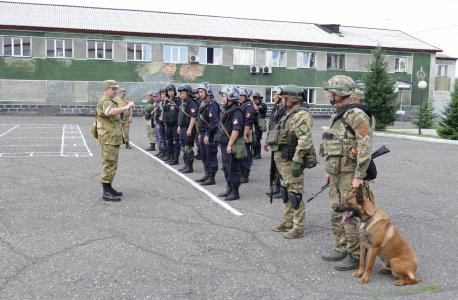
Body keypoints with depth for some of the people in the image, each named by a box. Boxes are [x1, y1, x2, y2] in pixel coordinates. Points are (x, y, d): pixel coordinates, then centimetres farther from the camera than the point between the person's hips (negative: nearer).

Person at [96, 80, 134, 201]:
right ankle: (106, 192, -6)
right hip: (108, 139, -11)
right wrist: (127, 107, -38)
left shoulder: (110, 101, 21)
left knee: (111, 164, 16)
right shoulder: (105, 101, -14)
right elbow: (110, 112, -38)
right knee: (110, 164, -10)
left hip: (113, 139, 11)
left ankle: (109, 188, 25)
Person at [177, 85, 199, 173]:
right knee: (184, 148, 14)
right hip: (182, 128, 10)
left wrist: (189, 129, -26)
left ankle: (190, 167, 1)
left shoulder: (192, 103, -15)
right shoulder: (183, 102, 16)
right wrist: (179, 127, 22)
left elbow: (193, 117, -22)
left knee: (188, 148, -5)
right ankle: (186, 165, 23)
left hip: (188, 129, -10)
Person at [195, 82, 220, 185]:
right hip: (203, 133, 10)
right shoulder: (203, 103, 16)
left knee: (211, 155, -4)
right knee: (204, 155, 15)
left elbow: (213, 121, -22)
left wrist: (207, 135, -23)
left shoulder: (212, 104, -16)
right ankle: (207, 174, 26)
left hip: (209, 134, -10)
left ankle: (211, 178, 1)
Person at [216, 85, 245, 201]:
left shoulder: (237, 111, -17)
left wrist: (230, 145, -25)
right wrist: (221, 142, 21)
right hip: (225, 144, 10)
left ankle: (235, 192, 5)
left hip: (231, 145, -10)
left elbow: (236, 130, -24)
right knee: (226, 168, 17)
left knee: (233, 169, -3)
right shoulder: (227, 109, 15)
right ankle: (229, 189, 29)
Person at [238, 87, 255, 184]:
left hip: (245, 134, -9)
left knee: (245, 155, -5)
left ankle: (245, 176, 0)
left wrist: (244, 135, -23)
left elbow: (248, 122, -19)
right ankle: (240, 173, 24)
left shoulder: (249, 106, -10)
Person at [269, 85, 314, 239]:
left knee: (294, 194, -5)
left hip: (292, 161, -10)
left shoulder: (302, 115, -16)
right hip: (283, 161, 10)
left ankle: (298, 228, 3)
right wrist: (278, 159, 23)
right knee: (285, 191, 17)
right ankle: (288, 222, 29)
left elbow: (304, 141, -24)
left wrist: (296, 161, -27)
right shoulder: (289, 115, 17)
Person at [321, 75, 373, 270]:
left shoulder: (357, 116, -16)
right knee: (336, 214, 15)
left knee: (350, 216, -4)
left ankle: (355, 257, 7)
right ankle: (341, 250, 28)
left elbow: (365, 148, -20)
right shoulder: (336, 116, 14)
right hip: (336, 174, 9)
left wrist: (359, 176, -22)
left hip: (350, 174, -9)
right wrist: (329, 171, 22)